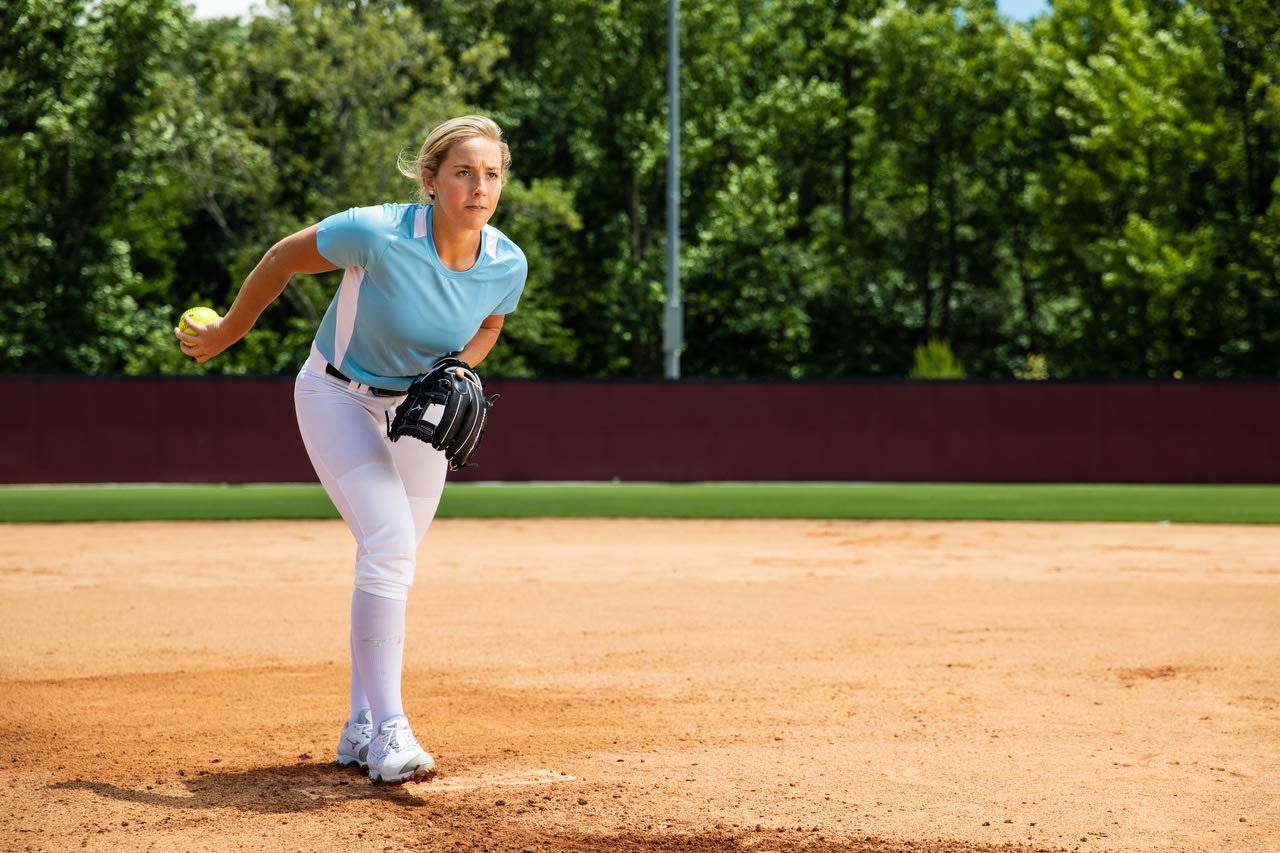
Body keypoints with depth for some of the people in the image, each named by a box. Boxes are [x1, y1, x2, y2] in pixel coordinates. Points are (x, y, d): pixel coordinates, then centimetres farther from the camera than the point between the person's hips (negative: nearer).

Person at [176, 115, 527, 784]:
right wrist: (229, 330, -1)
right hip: (339, 397, -5)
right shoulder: (377, 234, -31)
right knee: (389, 543, -21)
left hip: (419, 408, 5)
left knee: (391, 562, 10)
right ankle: (387, 731, -18)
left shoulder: (507, 265, -16)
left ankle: (361, 730, 22)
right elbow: (285, 256, -14)